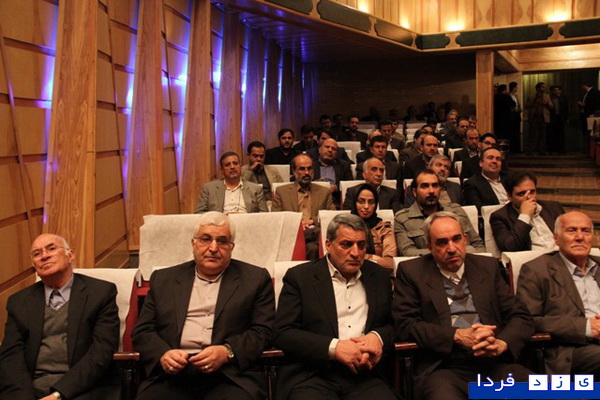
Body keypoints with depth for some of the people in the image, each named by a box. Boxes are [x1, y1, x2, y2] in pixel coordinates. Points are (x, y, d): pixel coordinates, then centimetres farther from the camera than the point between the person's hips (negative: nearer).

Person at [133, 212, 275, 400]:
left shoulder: (256, 278, 10)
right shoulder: (163, 279, 17)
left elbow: (263, 331, 3)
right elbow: (143, 331, 13)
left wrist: (227, 352, -13)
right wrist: (162, 354, -8)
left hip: (230, 375, -1)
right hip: (172, 373, 2)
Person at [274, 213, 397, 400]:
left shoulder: (379, 276, 15)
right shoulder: (299, 277, 3)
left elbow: (395, 323, 18)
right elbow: (282, 333, -2)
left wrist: (379, 336, -6)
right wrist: (333, 347, -14)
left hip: (365, 376, 3)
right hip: (312, 376, -3)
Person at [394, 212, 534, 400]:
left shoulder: (488, 267, 16)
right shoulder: (411, 272, 7)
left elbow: (521, 317, 13)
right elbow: (405, 323, -2)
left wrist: (502, 343, -9)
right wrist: (457, 335, -12)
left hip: (494, 363, 4)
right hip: (443, 368, -4)